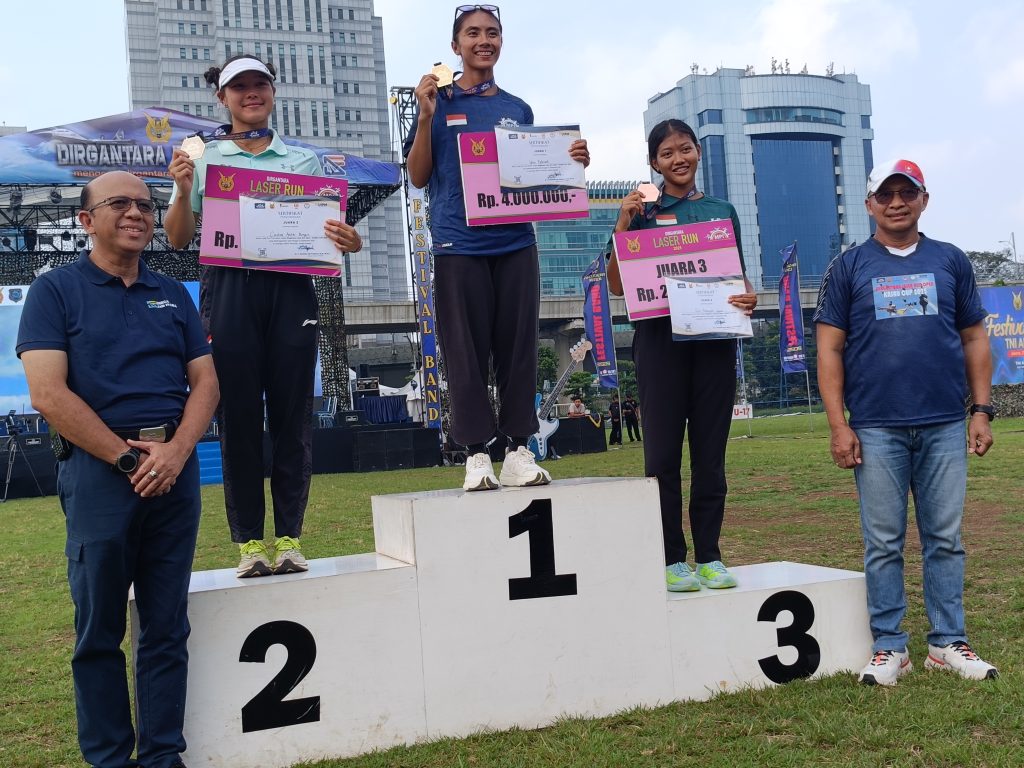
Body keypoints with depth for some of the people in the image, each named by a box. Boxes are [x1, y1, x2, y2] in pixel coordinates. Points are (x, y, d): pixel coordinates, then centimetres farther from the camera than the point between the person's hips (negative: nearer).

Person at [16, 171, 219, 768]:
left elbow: (205, 382, 9)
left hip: (176, 468, 4)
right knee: (99, 630, 4)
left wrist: (175, 452, -9)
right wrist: (128, 458, -13)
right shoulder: (56, 291, 3)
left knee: (167, 627, 8)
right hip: (98, 471, -3)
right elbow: (48, 393, -8)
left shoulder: (173, 294, 15)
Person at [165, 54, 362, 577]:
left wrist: (347, 242, -9)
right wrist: (183, 191, -10)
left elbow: (326, 229, 14)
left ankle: (289, 538, 9)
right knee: (238, 416, -2)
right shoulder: (202, 159, 12)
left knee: (293, 416, 0)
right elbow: (178, 240, 8)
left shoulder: (303, 160, 16)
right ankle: (249, 542, 6)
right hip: (228, 289, -1)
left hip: (290, 290, 1)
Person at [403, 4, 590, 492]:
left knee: (519, 349, 2)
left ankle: (518, 450, 8)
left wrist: (569, 162, 2)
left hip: (515, 243, 3)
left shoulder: (519, 110, 17)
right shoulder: (439, 102, 8)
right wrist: (426, 115, -8)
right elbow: (418, 176, 3)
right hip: (459, 246, -3)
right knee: (467, 354, -2)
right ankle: (476, 455, 3)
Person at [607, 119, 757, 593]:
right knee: (663, 453, -2)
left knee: (710, 452, 5)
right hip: (661, 337, -3)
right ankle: (671, 559, 4)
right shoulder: (644, 211, 6)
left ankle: (709, 556, 13)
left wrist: (749, 297, -4)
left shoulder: (723, 211, 14)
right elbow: (617, 286, 1)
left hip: (715, 337, 3)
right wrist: (623, 224, -11)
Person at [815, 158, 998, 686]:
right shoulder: (849, 267, 6)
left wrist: (982, 410, 4)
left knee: (945, 538, 6)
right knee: (883, 543, 3)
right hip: (876, 429, -1)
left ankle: (948, 643, 16)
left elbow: (974, 339, 13)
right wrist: (838, 425, -5)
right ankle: (889, 647, 12)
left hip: (945, 426, 2)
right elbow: (829, 349, 2)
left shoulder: (950, 261, 12)